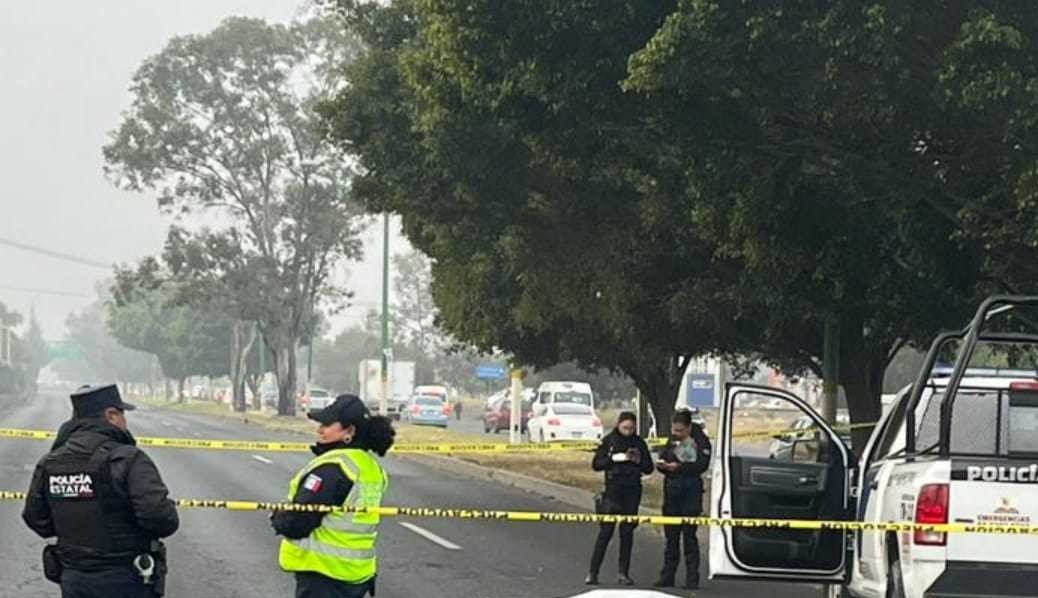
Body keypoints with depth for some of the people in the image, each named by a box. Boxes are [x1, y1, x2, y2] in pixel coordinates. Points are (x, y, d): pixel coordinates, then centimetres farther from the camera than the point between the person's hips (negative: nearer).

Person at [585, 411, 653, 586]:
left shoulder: (639, 443, 7)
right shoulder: (609, 440, 1)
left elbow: (649, 468, 10)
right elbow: (596, 464, -3)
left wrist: (638, 461, -10)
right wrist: (613, 458, -17)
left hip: (632, 492, 3)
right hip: (613, 490, -2)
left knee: (627, 532, 5)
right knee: (606, 531, -6)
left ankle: (624, 573, 10)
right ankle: (592, 572, -2)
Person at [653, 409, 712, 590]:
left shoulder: (700, 441, -5)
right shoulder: (672, 440, 12)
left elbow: (702, 465, -15)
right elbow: (663, 457, 14)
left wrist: (679, 467, -24)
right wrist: (662, 465, -9)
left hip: (691, 492, -6)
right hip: (672, 490, 6)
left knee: (689, 534, -5)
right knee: (671, 534, 8)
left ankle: (692, 579, -2)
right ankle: (667, 576, 13)